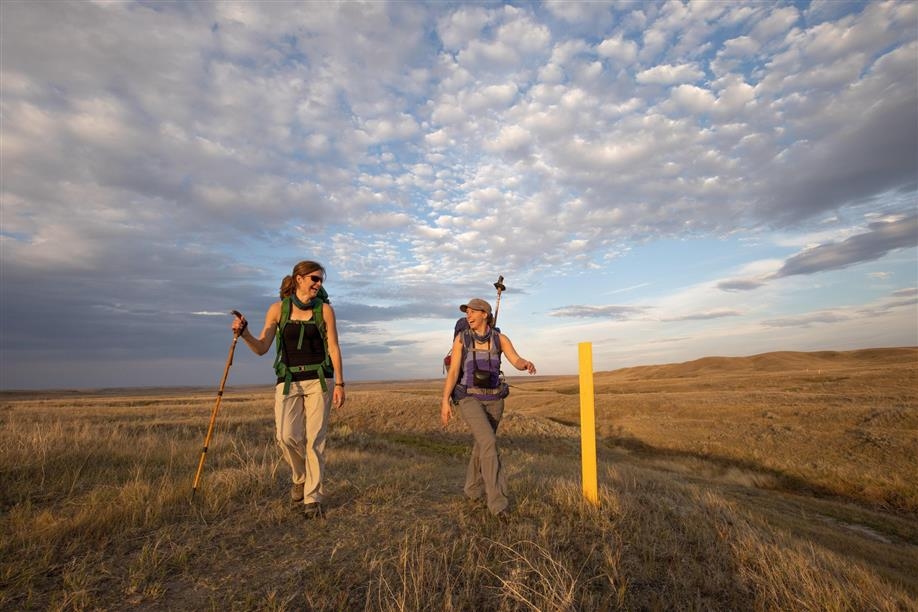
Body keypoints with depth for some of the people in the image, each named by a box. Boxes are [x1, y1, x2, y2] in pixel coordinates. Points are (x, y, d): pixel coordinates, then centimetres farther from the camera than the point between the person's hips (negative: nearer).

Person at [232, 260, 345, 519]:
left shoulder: (325, 309, 0)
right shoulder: (278, 308, 2)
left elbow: (334, 348, -1)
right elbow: (261, 348, 0)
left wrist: (339, 383, -5)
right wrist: (244, 334, -19)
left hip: (319, 380, -1)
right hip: (288, 381, 1)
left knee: (315, 439, -1)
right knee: (287, 436, -10)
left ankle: (313, 497, 13)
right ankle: (300, 477, 22)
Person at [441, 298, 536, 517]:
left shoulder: (500, 338, -1)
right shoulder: (461, 338, -4)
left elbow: (517, 362, -14)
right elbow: (453, 371, -7)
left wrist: (528, 364, -38)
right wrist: (445, 401, -13)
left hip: (493, 399, 3)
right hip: (469, 399, -3)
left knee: (482, 445, 15)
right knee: (489, 443, -22)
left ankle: (473, 489, 38)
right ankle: (498, 501, -16)